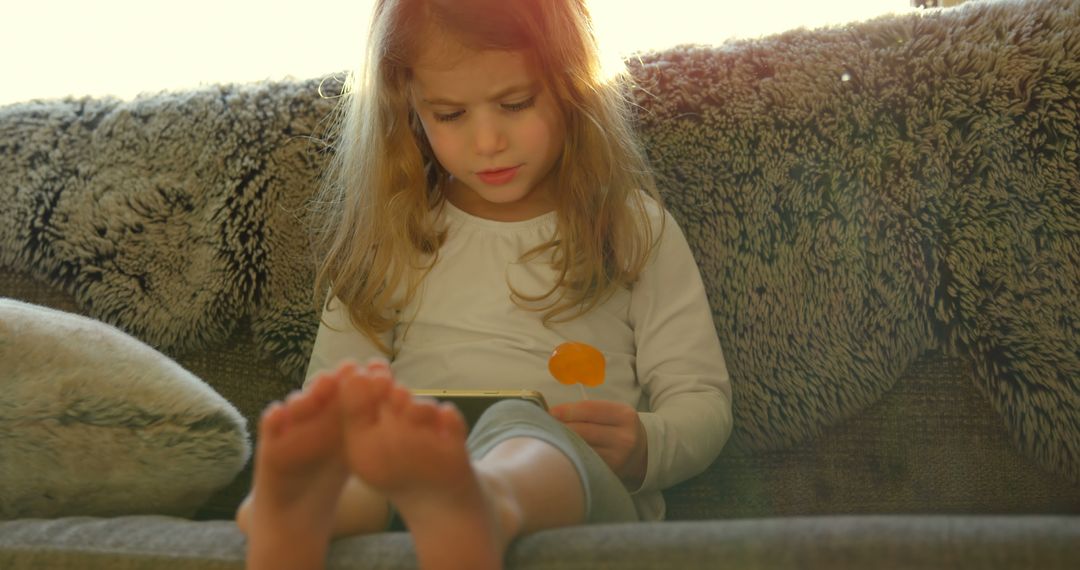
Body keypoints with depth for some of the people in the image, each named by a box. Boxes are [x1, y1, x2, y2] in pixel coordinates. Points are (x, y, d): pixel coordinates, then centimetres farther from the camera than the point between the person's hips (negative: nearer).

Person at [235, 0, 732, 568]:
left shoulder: (635, 228, 15)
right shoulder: (387, 238, 19)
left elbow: (703, 400, 12)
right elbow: (328, 391, 15)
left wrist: (643, 448, -12)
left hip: (573, 481, -2)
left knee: (517, 424, -36)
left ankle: (486, 511, -68)